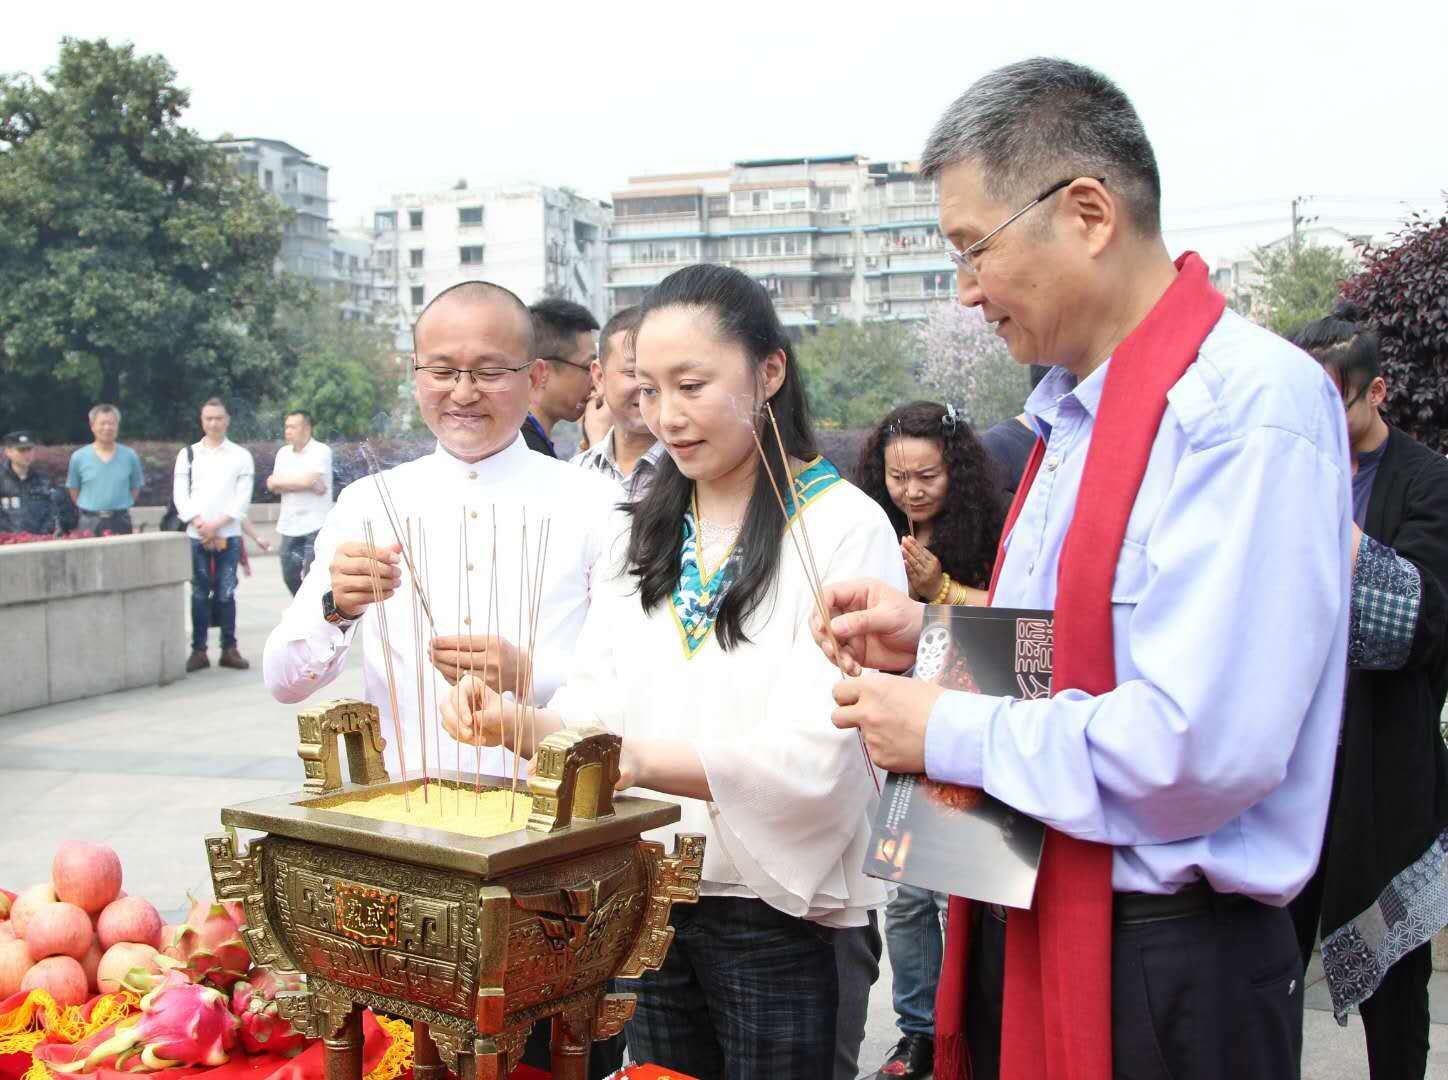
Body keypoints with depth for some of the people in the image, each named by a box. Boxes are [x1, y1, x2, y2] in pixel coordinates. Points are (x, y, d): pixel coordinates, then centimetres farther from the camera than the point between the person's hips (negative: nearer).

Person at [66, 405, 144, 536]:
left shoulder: (129, 456, 2)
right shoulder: (78, 457, 1)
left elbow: (136, 486, 11)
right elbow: (73, 488, 10)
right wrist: (87, 508, 5)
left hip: (120, 522, 1)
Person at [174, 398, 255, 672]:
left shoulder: (241, 456, 6)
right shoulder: (188, 454, 10)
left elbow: (242, 498, -1)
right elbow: (180, 495, 4)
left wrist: (216, 525, -10)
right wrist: (201, 525, -8)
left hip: (228, 535, -1)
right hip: (197, 536, 1)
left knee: (226, 593, 0)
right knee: (199, 593, 2)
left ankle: (229, 649, 8)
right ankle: (198, 650, 7)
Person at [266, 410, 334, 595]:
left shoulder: (321, 451, -6)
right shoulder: (283, 453, 11)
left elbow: (306, 480, -20)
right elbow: (273, 485, -1)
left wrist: (280, 480, -3)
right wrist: (310, 485, -11)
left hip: (315, 525, -6)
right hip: (290, 525, 6)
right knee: (290, 576, 14)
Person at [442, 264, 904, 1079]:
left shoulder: (845, 528, -12)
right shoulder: (644, 531, 9)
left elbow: (814, 754, -20)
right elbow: (599, 699, 3)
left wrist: (640, 759, -33)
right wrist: (520, 723, -18)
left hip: (775, 913, -5)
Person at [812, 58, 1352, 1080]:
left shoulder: (1250, 403, -20)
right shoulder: (1073, 410, 11)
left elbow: (1203, 745, -28)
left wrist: (951, 731, -17)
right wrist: (935, 640, 4)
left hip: (1163, 977, -8)